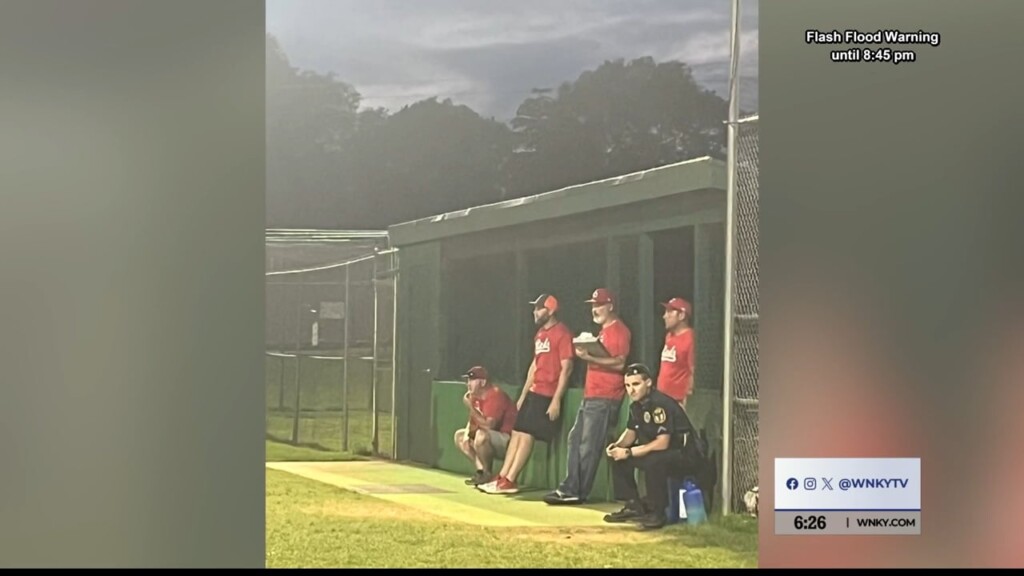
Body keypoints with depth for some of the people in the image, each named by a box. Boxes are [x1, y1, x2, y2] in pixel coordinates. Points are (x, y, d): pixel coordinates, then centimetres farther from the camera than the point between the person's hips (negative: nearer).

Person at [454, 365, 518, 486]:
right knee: (459, 435, 13)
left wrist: (470, 407, -27)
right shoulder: (475, 396, 5)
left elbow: (488, 426, -31)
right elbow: (473, 421, 15)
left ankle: (488, 474, -15)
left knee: (481, 435, -36)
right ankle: (481, 470, 1)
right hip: (492, 438, 10)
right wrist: (467, 432, -6)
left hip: (508, 439, -10)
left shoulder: (495, 395, -23)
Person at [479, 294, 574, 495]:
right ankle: (502, 477, 11)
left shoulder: (562, 334, -13)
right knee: (517, 432, 8)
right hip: (533, 392, 9)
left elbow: (566, 368, -17)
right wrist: (523, 394, 19)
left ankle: (509, 481, -5)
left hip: (548, 395, -9)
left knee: (527, 435, -8)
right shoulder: (540, 334, 16)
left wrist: (556, 400, -20)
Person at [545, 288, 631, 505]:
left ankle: (577, 492, -3)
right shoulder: (603, 331, 21)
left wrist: (589, 358, -24)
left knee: (589, 446, -8)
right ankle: (570, 488, 12)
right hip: (591, 395, 10)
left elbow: (619, 363, -20)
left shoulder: (620, 331, -10)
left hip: (605, 398, -10)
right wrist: (587, 353, 16)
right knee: (575, 439, 9)